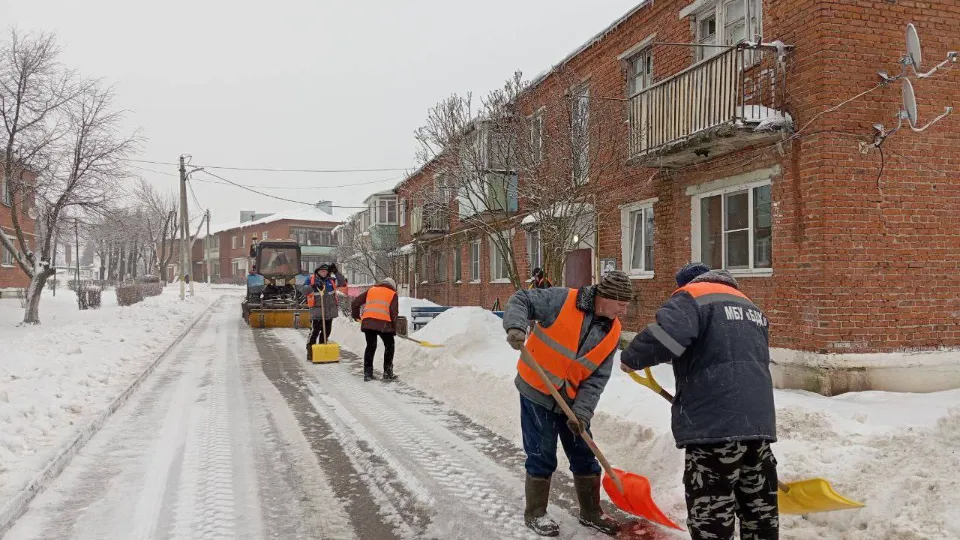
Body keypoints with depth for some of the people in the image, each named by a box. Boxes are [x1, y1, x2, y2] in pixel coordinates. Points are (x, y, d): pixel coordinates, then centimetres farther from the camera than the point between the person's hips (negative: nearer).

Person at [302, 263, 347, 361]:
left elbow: (342, 283, -2)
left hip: (330, 310, 4)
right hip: (316, 310, -4)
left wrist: (336, 272, -11)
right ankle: (310, 351, -3)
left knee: (326, 331, 10)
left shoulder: (331, 279, 7)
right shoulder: (311, 279, -1)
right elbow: (304, 291, -9)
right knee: (315, 331, -9)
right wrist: (313, 287, -27)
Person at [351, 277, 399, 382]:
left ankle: (368, 373, 15)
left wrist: (356, 315, 35)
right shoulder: (393, 294, 16)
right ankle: (387, 373, 11)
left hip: (367, 322, 3)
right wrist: (394, 328, 12)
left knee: (370, 347, 16)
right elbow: (394, 312, 5)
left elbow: (355, 303, 20)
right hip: (383, 323, -3)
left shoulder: (371, 290, 24)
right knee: (389, 346, 14)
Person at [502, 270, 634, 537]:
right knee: (542, 457, 1)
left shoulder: (612, 332, -3)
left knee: (584, 456, 12)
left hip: (572, 400, 5)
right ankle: (535, 513, 19)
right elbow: (521, 300, -16)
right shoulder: (563, 300, -18)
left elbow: (597, 377, -4)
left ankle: (591, 512, 30)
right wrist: (516, 327, -36)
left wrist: (582, 411, -15)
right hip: (537, 391, -5)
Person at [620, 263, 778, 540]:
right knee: (760, 507, 16)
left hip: (715, 424, -8)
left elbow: (664, 335, -20)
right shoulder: (750, 307, 25)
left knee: (711, 512, -2)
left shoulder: (692, 296, -1)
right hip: (759, 422, 8)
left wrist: (631, 359, -3)